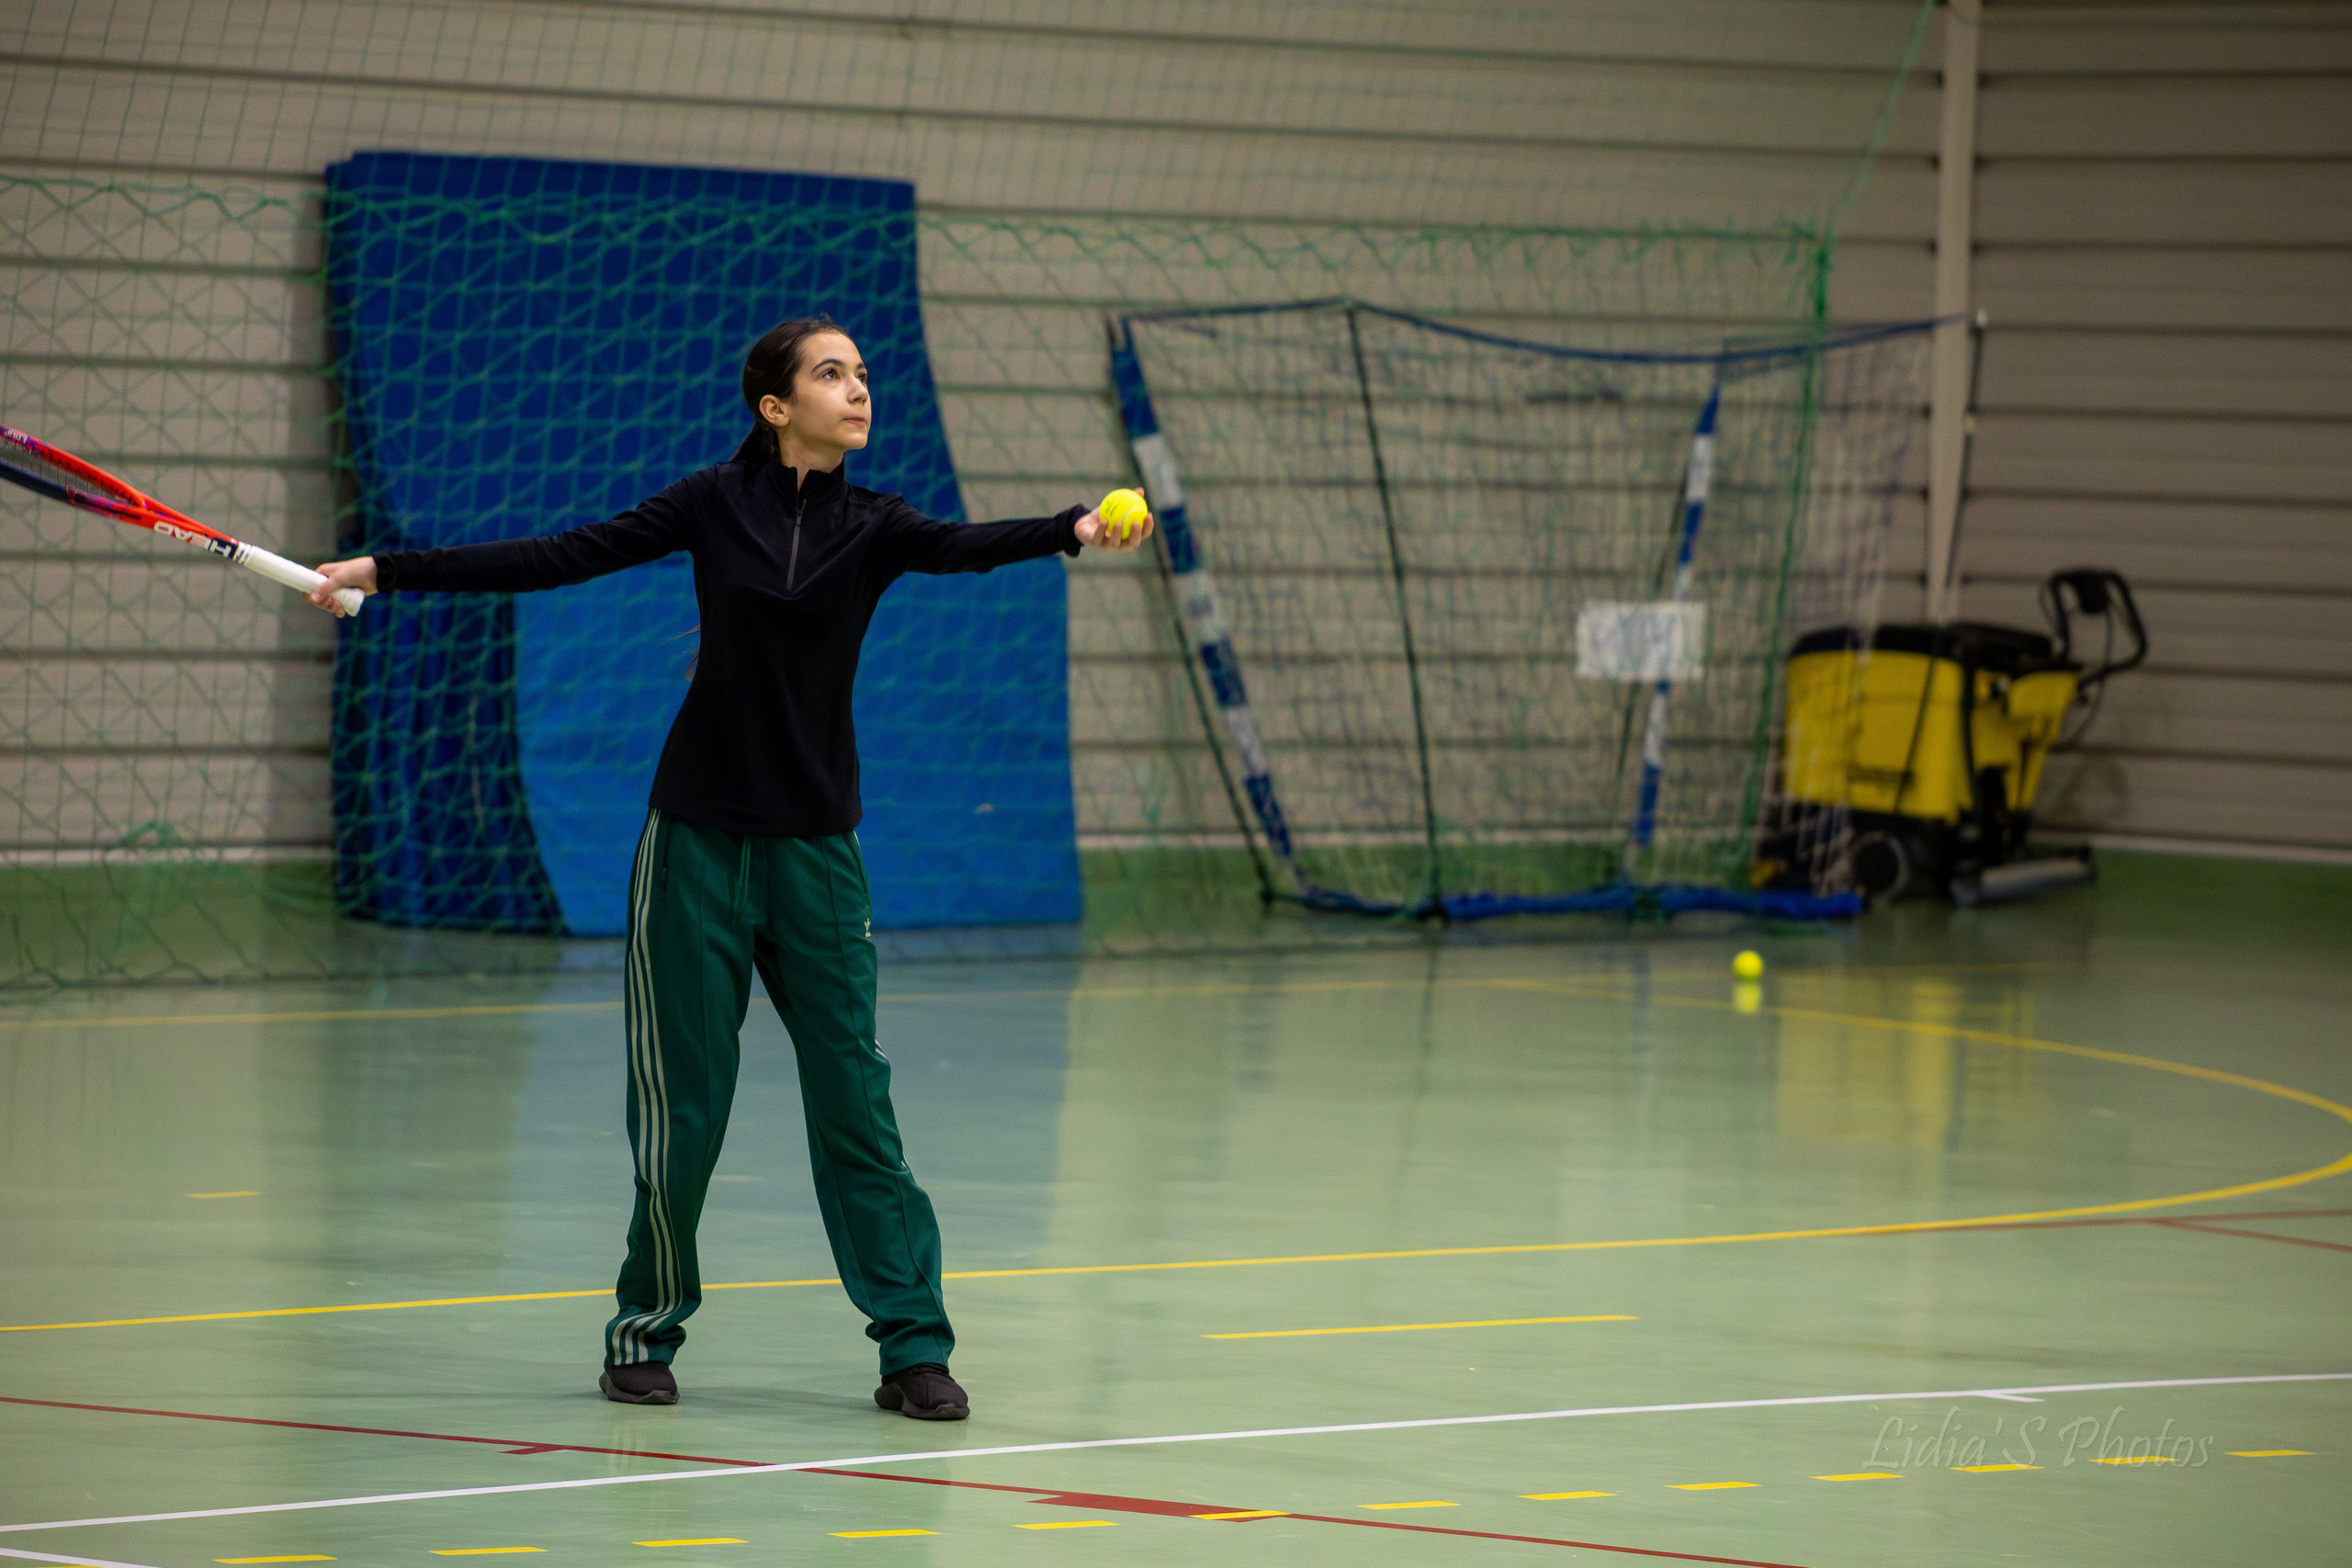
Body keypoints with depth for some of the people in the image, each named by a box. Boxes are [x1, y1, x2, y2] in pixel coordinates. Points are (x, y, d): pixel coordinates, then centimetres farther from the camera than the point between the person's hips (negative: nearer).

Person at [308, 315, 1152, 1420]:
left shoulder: (872, 526, 1)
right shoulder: (715, 504, 1)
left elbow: (966, 546, -18)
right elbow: (560, 559, 2)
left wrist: (1075, 532, -39)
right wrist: (387, 573, 0)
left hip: (815, 848, 1)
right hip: (699, 837, -1)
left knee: (851, 1094, -4)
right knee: (682, 1100, 3)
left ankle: (912, 1346, -2)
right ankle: (647, 1330, 19)